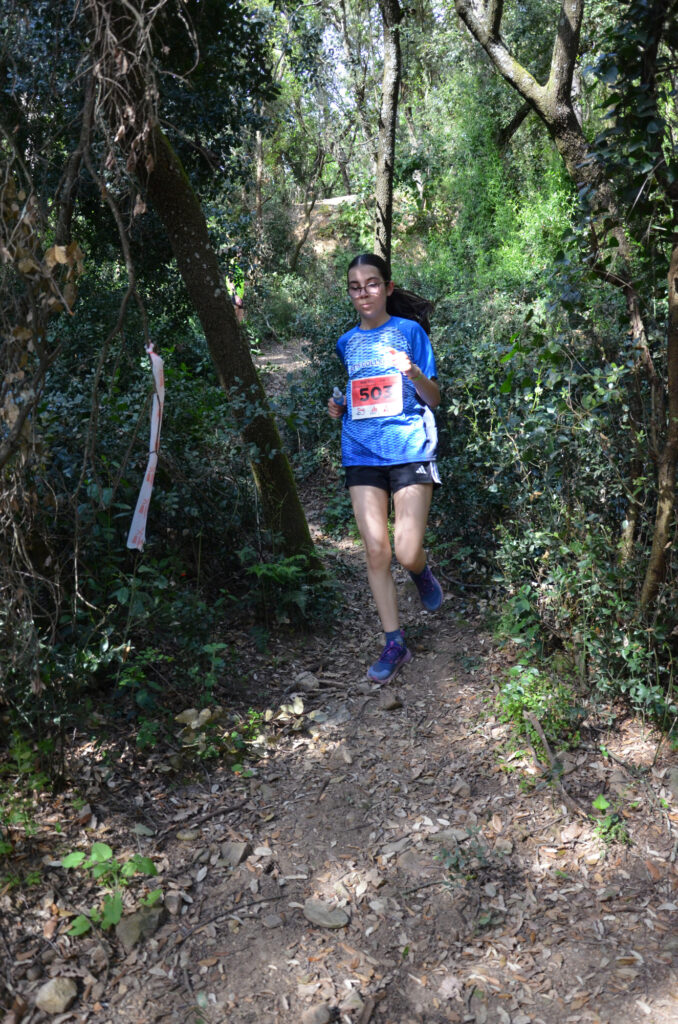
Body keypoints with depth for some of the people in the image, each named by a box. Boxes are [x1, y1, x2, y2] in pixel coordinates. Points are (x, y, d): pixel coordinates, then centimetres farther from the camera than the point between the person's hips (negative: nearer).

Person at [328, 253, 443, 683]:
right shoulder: (346, 343, 15)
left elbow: (434, 398, 3)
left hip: (409, 448, -3)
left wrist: (413, 373, -17)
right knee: (376, 551, -1)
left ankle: (422, 572, 29)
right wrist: (338, 408, 3)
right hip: (362, 451, 3)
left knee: (408, 552, -10)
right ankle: (395, 644, 11)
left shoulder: (409, 331, 4)